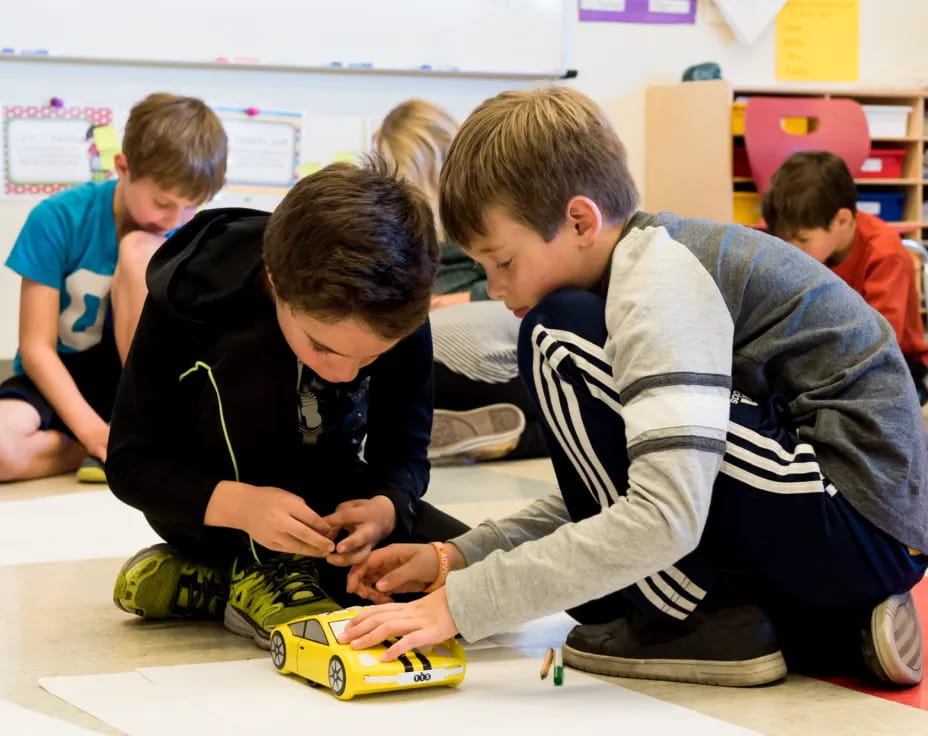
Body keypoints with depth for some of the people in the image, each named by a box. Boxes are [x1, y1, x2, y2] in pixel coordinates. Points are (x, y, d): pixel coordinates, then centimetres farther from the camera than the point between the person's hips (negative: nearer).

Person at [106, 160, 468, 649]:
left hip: (322, 496, 4)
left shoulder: (398, 315, -18)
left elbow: (405, 454, -9)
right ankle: (259, 568, -17)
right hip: (211, 505, -4)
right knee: (249, 358, -33)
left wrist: (386, 507, -34)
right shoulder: (189, 295, -26)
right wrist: (241, 505, -40)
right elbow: (129, 464, -21)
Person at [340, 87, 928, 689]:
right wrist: (459, 556, 8)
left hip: (858, 528, -10)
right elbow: (609, 491, 18)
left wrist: (462, 605, -25)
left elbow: (665, 518, -29)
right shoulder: (662, 255, 13)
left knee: (558, 344, -14)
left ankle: (708, 623, -6)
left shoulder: (660, 284, -17)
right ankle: (839, 628, 14)